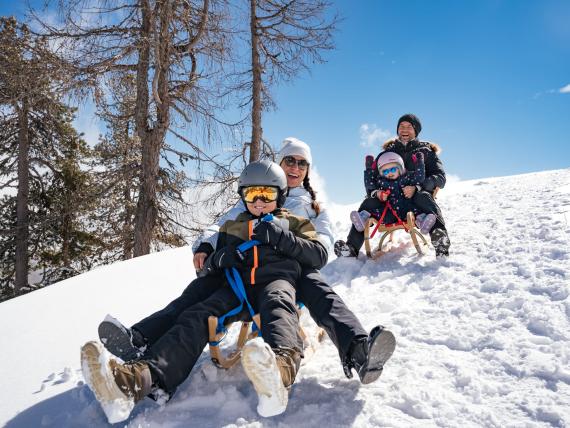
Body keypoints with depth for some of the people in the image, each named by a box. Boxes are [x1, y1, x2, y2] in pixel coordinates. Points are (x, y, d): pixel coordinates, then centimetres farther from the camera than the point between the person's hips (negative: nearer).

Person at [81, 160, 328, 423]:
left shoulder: (294, 223, 23)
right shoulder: (231, 227, 29)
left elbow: (319, 256, 10)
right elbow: (209, 265, 28)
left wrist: (282, 238, -4)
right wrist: (219, 258, 2)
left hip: (277, 278, -3)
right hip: (236, 283, 3)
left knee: (276, 304, -39)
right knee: (198, 314, -26)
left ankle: (280, 368, -72)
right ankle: (140, 377, -49)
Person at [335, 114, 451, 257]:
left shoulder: (426, 150, 17)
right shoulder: (389, 150, 23)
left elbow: (440, 177, 3)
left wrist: (417, 188, -19)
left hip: (416, 197, -2)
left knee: (424, 197, -36)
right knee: (368, 203, -26)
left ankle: (440, 240, -58)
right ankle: (351, 248, -38)